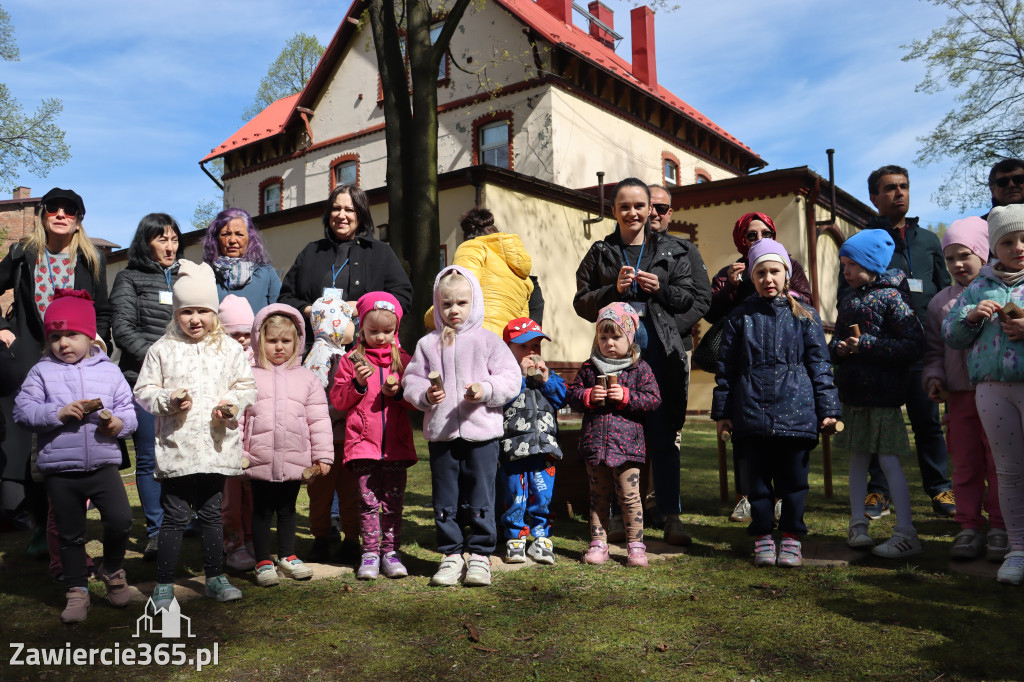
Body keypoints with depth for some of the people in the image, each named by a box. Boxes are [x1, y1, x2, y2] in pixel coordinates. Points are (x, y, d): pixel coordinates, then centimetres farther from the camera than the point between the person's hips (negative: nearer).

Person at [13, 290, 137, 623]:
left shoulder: (109, 371, 5)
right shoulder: (41, 372, 3)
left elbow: (129, 411, 5)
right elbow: (22, 409, -4)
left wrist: (119, 423, -16)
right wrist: (58, 413, -17)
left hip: (103, 463, 0)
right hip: (59, 469, 1)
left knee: (120, 520, -13)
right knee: (70, 533, 12)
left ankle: (113, 570, 15)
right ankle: (77, 591, 27)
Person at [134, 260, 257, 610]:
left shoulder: (229, 348, 4)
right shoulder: (162, 350, 0)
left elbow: (247, 385, 8)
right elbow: (143, 390, 3)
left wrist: (232, 402, -11)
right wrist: (168, 401, -14)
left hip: (217, 446, 2)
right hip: (176, 447, -2)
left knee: (212, 514, 14)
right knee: (174, 517, 3)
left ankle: (215, 577, 27)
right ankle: (164, 584, 16)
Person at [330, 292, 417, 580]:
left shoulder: (403, 359, 9)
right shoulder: (351, 360, 5)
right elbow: (337, 400, 3)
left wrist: (399, 392, -9)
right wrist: (358, 384, -13)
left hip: (396, 443, 1)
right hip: (363, 442, -1)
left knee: (394, 501, 5)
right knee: (368, 500, 1)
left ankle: (391, 551, 16)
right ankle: (370, 553, 12)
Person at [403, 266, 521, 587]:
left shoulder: (487, 340, 0)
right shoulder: (428, 344, 7)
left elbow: (511, 377, -2)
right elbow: (411, 380, 10)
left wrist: (486, 389, -17)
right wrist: (425, 395, -10)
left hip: (481, 432, -2)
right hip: (440, 433, 3)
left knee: (480, 498, 3)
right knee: (444, 499, 10)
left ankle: (480, 555, 17)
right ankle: (451, 554, 23)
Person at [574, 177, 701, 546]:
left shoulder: (670, 250, 13)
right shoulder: (600, 253, 12)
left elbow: (689, 296, 11)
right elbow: (582, 302, 9)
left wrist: (660, 289, -7)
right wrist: (613, 290, -8)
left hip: (660, 347, 0)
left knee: (663, 433, -1)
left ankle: (671, 517, 5)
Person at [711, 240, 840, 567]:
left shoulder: (804, 315, 6)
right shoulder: (740, 316, 7)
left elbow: (819, 364, 6)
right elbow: (726, 367, 8)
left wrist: (828, 408, 2)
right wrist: (722, 411, 6)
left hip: (796, 412, 0)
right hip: (751, 414, 1)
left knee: (793, 479, 7)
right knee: (756, 480, 7)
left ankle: (792, 539, 21)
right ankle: (762, 538, 21)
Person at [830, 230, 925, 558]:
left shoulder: (891, 298, -11)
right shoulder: (849, 299, 11)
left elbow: (913, 346, -17)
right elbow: (837, 339, 17)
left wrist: (866, 345, -20)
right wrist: (838, 348, -7)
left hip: (882, 394, -7)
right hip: (852, 391, 7)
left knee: (888, 459, -4)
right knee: (857, 456, 13)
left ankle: (906, 534, 4)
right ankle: (857, 523, 24)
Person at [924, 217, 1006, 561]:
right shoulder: (941, 302, 13)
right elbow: (934, 349, 16)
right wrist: (934, 379, 3)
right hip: (958, 394, 4)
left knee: (1000, 463, 3)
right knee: (964, 464, 8)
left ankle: (1000, 528, 15)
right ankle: (970, 527, 18)